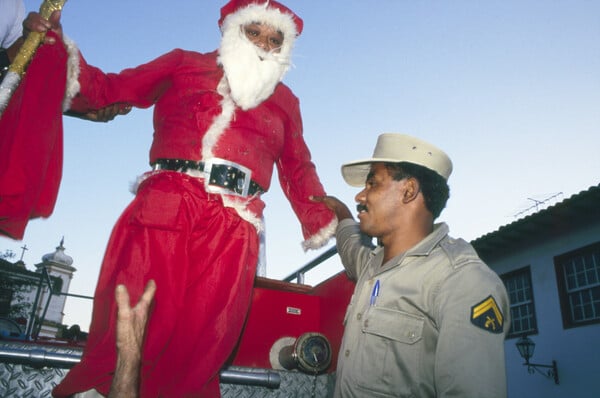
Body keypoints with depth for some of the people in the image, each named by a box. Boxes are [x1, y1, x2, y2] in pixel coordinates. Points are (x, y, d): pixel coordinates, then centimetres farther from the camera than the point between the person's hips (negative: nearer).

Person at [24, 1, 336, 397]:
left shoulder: (285, 100, 26)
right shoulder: (184, 64, 22)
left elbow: (298, 168, 25)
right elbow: (108, 89, 19)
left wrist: (322, 221, 13)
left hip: (234, 225, 2)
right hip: (164, 204, -1)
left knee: (200, 343, -5)